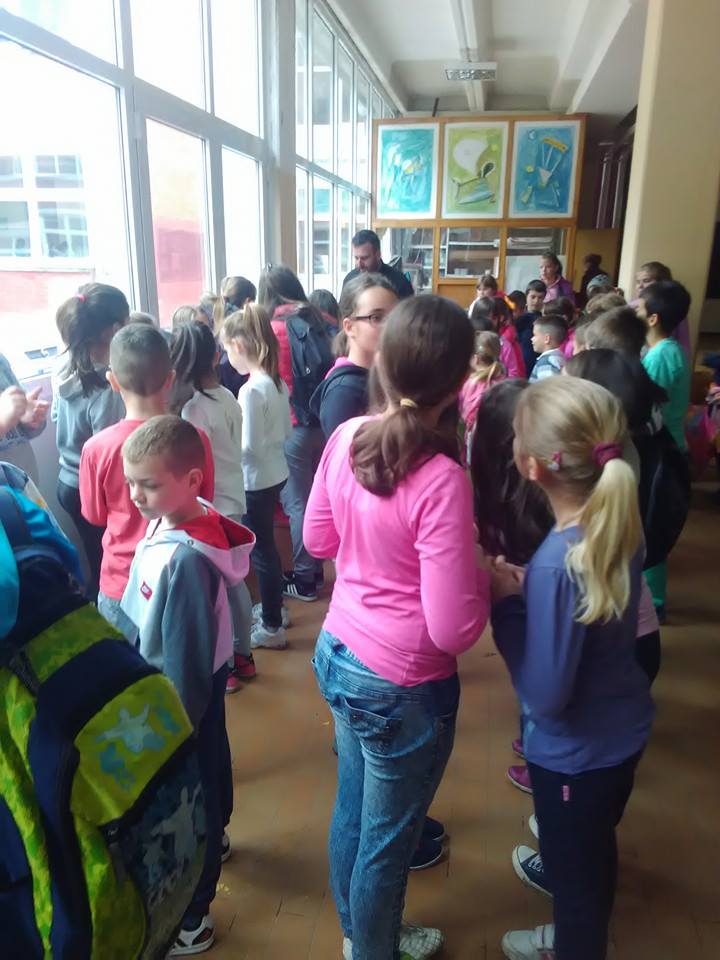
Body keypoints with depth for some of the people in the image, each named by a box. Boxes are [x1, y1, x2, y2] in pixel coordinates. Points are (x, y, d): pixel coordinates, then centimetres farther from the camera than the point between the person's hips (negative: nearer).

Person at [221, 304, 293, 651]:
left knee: (261, 551, 5)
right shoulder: (277, 381, 3)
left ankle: (271, 628, 20)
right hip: (275, 474, 8)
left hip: (256, 481, -8)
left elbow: (248, 446, -22)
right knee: (266, 546, 22)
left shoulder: (251, 389, -23)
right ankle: (273, 608, 40)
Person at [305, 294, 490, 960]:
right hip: (404, 686, -7)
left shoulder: (346, 436, -9)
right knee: (388, 837, 20)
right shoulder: (443, 480, -28)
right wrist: (483, 574, -7)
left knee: (353, 811, 28)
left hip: (337, 655, 7)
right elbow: (453, 628, -25)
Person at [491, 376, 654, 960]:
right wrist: (527, 589, -8)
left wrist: (506, 603, -21)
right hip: (622, 729, 8)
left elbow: (545, 695, -28)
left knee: (573, 871, 20)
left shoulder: (556, 564, -35)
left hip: (576, 752, -8)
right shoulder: (621, 526, -10)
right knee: (593, 850, 32)